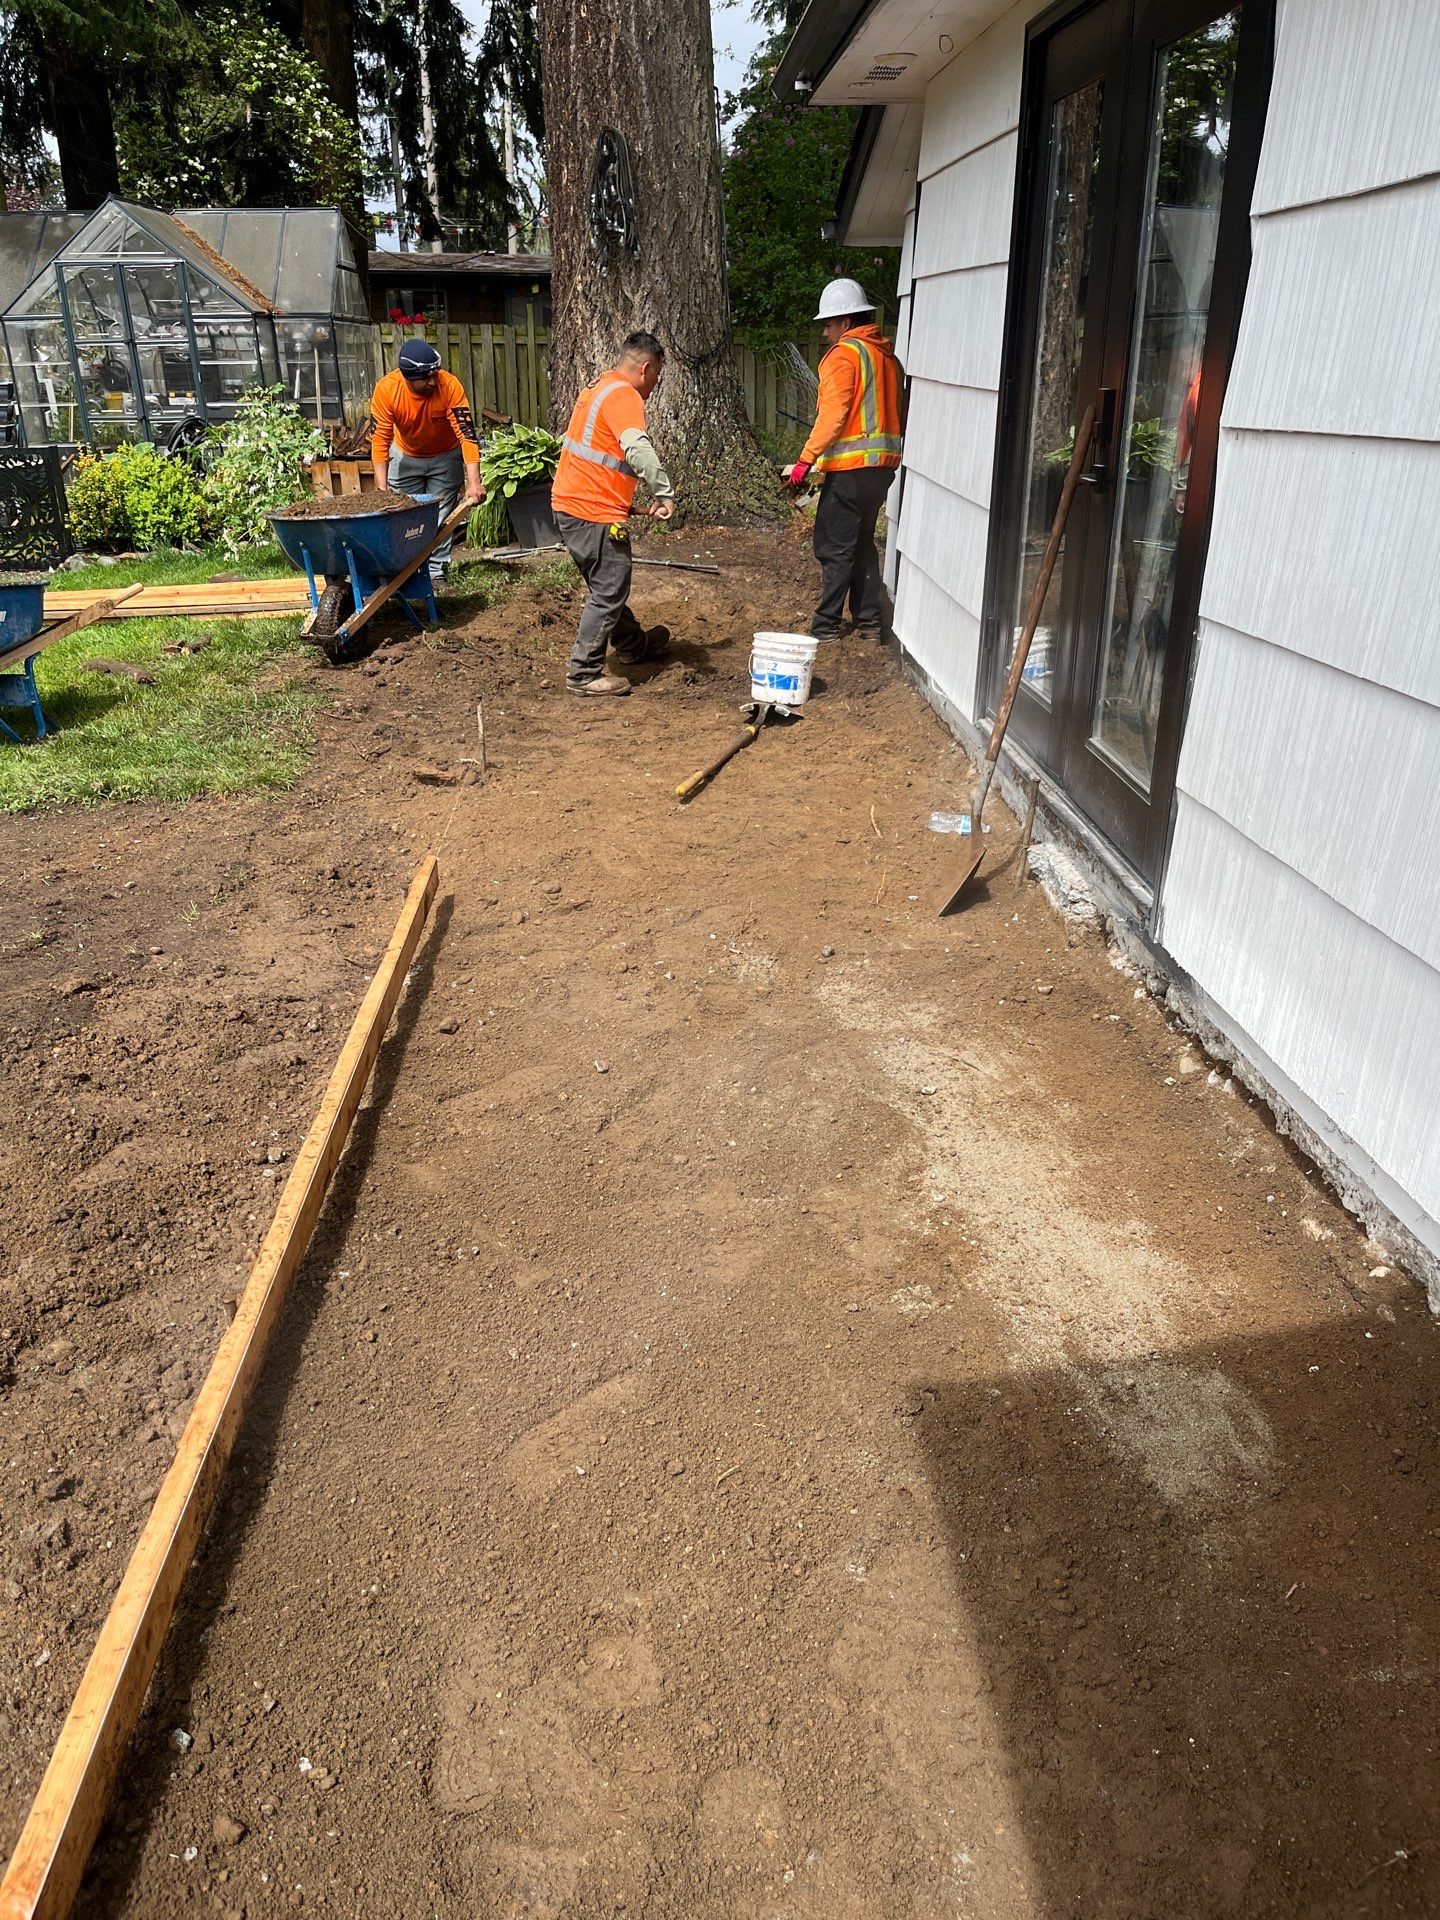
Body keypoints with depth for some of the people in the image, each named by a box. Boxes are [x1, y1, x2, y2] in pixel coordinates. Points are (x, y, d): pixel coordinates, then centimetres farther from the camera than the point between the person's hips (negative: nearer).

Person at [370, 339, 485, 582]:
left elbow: (467, 434, -35)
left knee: (441, 516, -4)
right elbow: (380, 440, -26)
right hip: (406, 457, 1)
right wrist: (382, 488, -33)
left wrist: (474, 482, -45)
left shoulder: (449, 385, -32)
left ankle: (437, 571, 5)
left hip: (445, 456, -1)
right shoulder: (386, 390, -28)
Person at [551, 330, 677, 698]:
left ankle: (634, 646, 40)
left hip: (569, 505, 10)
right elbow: (638, 449, -32)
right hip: (595, 513, -10)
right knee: (608, 594, -2)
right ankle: (584, 674, 1)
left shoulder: (599, 387, 18)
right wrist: (665, 493, -27)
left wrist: (623, 500, 30)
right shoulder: (624, 396, -14)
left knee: (607, 585, 23)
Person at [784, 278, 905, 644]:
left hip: (850, 466, -8)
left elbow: (832, 414, -19)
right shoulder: (887, 356, 16)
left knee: (834, 548, -4)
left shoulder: (843, 355, -9)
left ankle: (826, 626, -2)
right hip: (884, 463, 8)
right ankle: (869, 621, 17)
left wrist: (806, 458, -19)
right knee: (862, 543, 16)